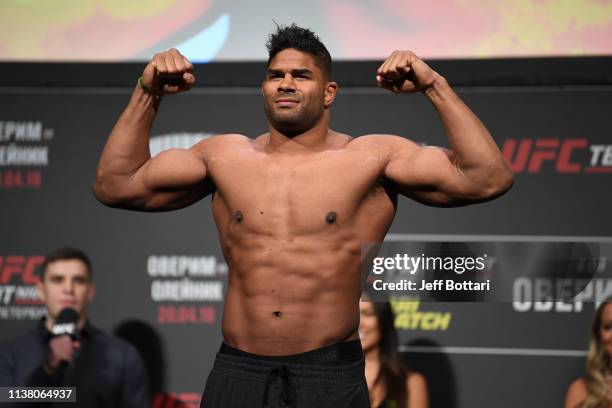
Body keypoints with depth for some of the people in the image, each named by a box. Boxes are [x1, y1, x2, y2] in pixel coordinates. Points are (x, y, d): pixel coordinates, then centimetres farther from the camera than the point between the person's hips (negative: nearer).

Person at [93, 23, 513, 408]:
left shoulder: (371, 158, 0)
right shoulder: (225, 156, 9)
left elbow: (487, 179, -8)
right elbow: (115, 185, 12)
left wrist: (436, 87, -12)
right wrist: (147, 95, 4)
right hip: (238, 372, 3)